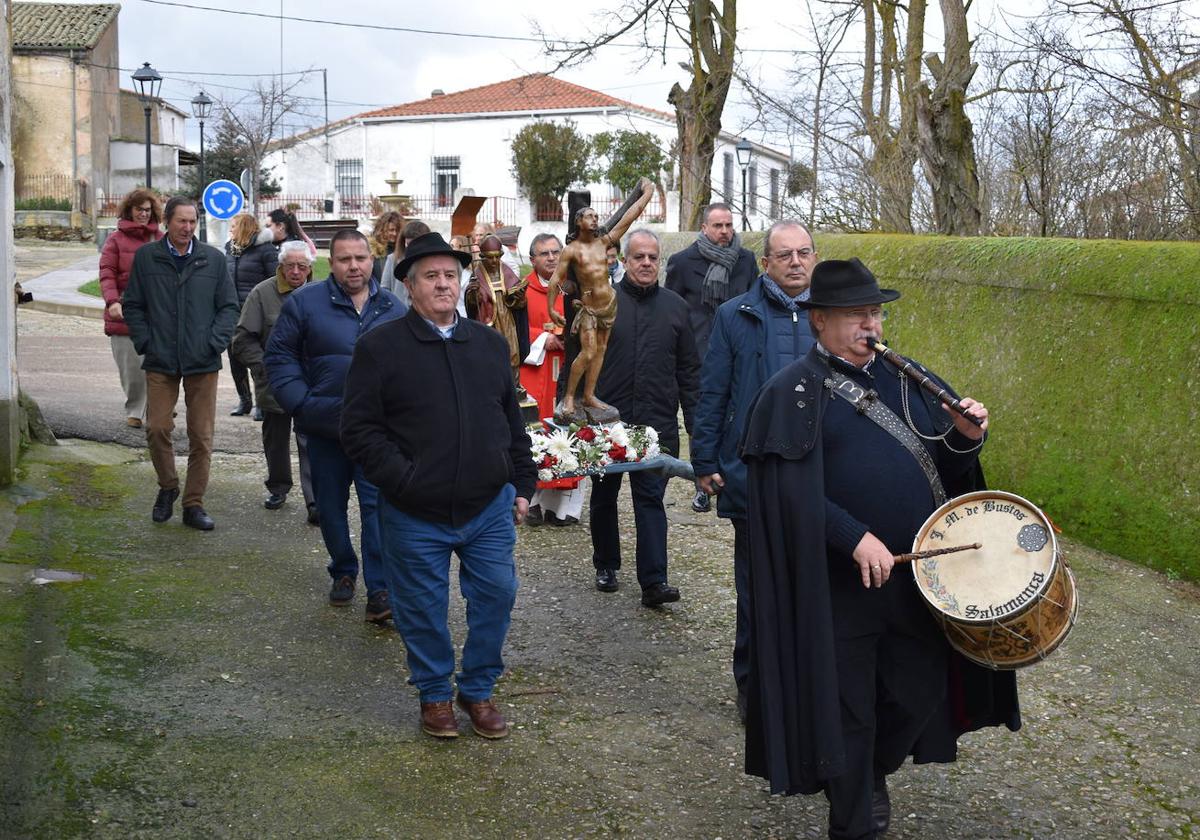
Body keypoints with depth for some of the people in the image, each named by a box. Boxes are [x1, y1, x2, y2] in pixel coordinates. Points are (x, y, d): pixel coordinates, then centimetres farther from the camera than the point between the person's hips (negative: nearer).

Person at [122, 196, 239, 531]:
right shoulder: (146, 257, 4)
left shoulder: (213, 258, 5)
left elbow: (229, 306, 7)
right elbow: (133, 306, 8)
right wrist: (145, 343, -3)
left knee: (201, 437, 2)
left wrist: (215, 343, -5)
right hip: (160, 363, 0)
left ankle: (193, 504, 13)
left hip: (203, 364, 0)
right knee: (157, 429, -5)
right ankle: (167, 487, 21)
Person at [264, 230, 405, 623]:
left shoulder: (392, 308, 6)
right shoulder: (304, 302, -2)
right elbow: (278, 356, 1)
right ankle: (343, 572, 33)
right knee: (331, 508, 12)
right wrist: (301, 403, -8)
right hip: (324, 427, 0)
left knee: (378, 506, -8)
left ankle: (379, 590, -6)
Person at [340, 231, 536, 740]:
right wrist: (405, 479, -16)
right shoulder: (380, 347, -6)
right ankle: (435, 694, 28)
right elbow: (359, 430, -9)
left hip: (489, 508, 4)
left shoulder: (490, 344, 9)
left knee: (496, 597, 8)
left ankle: (479, 689, 27)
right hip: (415, 516, -3)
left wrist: (522, 484, 11)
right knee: (423, 609, 8)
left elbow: (512, 421, 16)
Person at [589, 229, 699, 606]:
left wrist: (694, 420, 6)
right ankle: (606, 565, 29)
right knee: (604, 497, 13)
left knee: (651, 498, -5)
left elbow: (688, 370, 10)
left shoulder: (674, 306, 7)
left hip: (657, 422, 0)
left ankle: (654, 580, -8)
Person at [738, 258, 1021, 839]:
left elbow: (946, 467, 14)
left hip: (917, 573, 5)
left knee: (920, 691, 13)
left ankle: (874, 770, 42)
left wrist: (965, 436, -7)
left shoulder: (903, 379, 11)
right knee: (848, 706, 6)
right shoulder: (793, 392, -7)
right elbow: (793, 491, -15)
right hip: (839, 582, -5)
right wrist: (856, 538, -23)